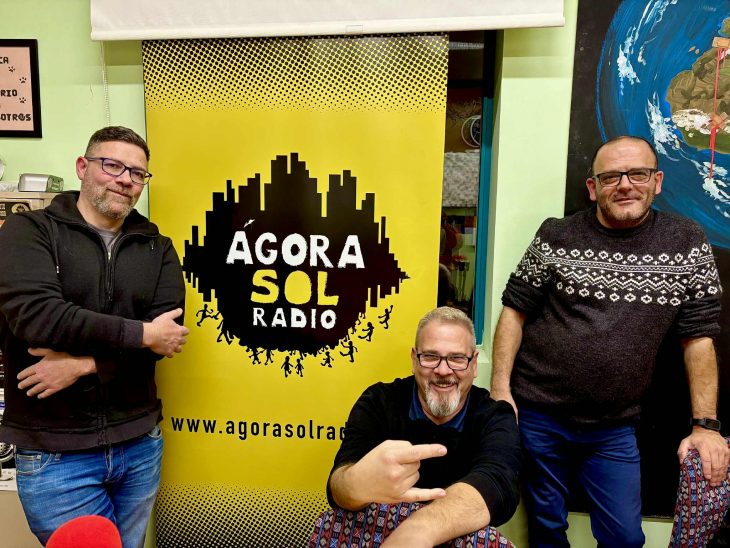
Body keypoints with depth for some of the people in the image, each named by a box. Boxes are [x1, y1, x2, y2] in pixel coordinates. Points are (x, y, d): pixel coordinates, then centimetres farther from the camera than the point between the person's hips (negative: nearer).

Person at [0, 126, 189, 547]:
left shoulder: (158, 248, 5)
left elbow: (168, 331, -8)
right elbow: (34, 314, -21)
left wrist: (85, 363, -18)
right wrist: (141, 333, -18)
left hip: (139, 444, 4)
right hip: (54, 452, -3)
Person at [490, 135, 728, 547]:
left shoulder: (689, 245, 0)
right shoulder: (556, 237, -4)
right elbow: (515, 311, -2)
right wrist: (500, 390, -9)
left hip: (614, 430, 1)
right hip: (537, 416, -1)